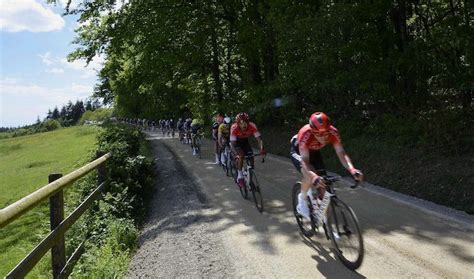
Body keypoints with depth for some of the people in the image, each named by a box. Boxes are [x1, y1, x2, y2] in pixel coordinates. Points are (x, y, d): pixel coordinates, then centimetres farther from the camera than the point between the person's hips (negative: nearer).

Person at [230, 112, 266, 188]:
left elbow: (259, 139, -32)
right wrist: (236, 154, -53)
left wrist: (262, 149, -50)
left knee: (251, 158, -10)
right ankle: (240, 177, -15)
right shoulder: (234, 128, -36)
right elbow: (232, 144, -36)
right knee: (241, 155, -28)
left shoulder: (252, 126, -31)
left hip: (245, 141, 3)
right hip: (236, 142, -3)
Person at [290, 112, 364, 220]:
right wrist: (313, 177, -64)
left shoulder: (333, 132, -31)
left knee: (322, 181, -6)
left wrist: (352, 169, -50)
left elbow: (341, 153, -32)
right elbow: (305, 161, -46)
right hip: (298, 151, -4)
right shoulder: (305, 134, -42)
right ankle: (302, 199, -4)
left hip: (314, 151, 4)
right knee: (310, 176, -30)